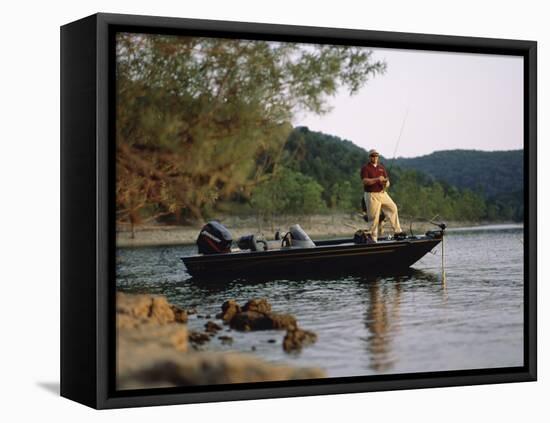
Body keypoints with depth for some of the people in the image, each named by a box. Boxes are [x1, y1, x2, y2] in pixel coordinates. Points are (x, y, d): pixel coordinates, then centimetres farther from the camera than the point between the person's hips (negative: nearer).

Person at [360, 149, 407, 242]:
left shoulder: (381, 167, 15)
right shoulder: (365, 168, -3)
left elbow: (387, 180, 16)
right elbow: (365, 181, -16)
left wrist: (386, 183, -9)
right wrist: (377, 179, -27)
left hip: (383, 193, 6)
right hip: (371, 195, -6)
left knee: (393, 208, 0)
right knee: (374, 217, -6)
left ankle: (397, 231, 8)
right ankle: (373, 239, 0)